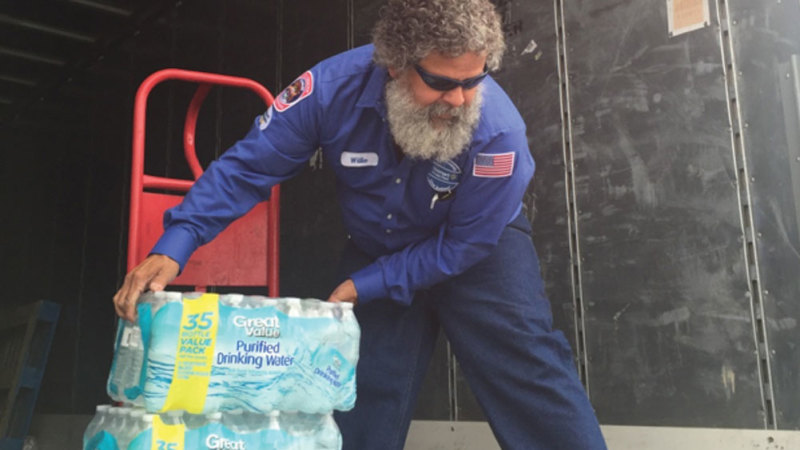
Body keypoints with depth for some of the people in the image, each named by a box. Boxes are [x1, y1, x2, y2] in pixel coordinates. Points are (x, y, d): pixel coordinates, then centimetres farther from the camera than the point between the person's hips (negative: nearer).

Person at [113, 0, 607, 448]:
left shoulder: (498, 131, -33)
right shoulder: (335, 86, -29)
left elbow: (462, 245, -22)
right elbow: (247, 166, -22)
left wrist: (362, 286, -24)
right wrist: (172, 249, -31)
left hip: (481, 249, -2)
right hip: (377, 251, 3)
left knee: (530, 370, -13)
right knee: (364, 402, 7)